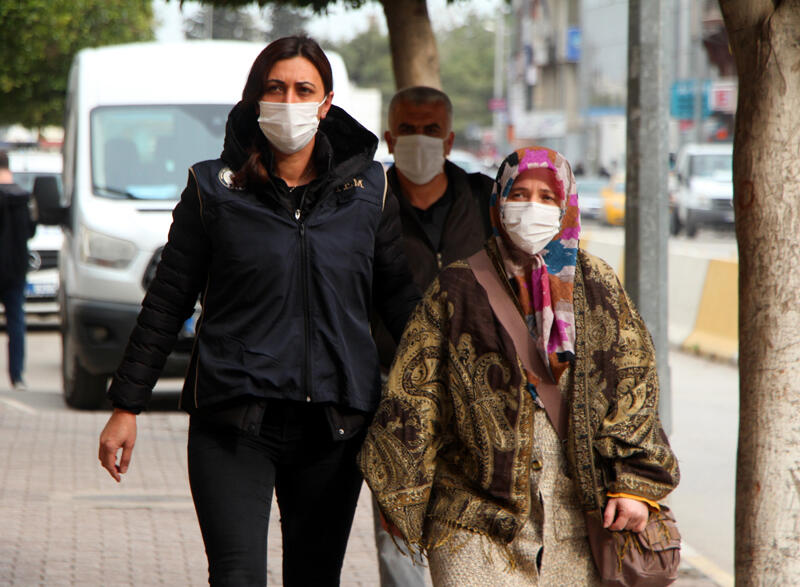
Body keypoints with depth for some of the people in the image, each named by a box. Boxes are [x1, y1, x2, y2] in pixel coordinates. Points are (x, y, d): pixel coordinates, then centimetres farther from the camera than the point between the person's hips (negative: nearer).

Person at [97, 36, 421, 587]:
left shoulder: (366, 189, 7)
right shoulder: (214, 190, 2)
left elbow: (399, 295, 13)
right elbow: (166, 303, 6)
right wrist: (126, 406, 5)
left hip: (334, 424, 2)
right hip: (235, 419, -2)